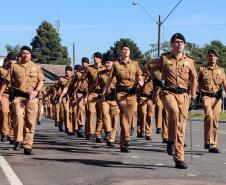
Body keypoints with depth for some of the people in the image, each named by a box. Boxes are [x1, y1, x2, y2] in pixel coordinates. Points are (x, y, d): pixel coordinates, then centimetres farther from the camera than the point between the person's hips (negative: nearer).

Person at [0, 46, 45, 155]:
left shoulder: (36, 67, 14)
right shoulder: (14, 67, 12)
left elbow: (41, 81, 7)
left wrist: (36, 90, -11)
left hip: (32, 98, 1)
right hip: (18, 96, -1)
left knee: (30, 122, 0)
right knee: (19, 116, -24)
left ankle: (27, 147, 6)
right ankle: (18, 141, -13)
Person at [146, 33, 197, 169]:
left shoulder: (189, 61, 11)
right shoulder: (164, 59, 6)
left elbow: (194, 79, 21)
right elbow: (148, 66, 16)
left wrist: (193, 95, 14)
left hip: (183, 95, 2)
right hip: (168, 93, -2)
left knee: (181, 127, 1)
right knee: (174, 111, -35)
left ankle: (179, 158, 7)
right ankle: (171, 141, -17)